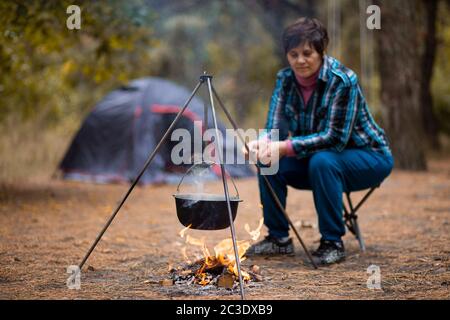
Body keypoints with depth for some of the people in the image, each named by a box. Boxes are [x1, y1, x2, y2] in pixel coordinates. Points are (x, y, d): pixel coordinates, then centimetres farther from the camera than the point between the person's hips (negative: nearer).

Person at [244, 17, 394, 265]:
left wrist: (286, 147, -36)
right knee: (269, 162, -15)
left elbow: (336, 137, -29)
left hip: (370, 157, -6)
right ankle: (279, 238, 1)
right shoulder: (285, 79, -7)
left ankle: (333, 243, -19)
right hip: (316, 158, 6)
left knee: (322, 161, -35)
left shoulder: (342, 80, -25)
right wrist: (263, 143, -35)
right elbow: (276, 128, -11)